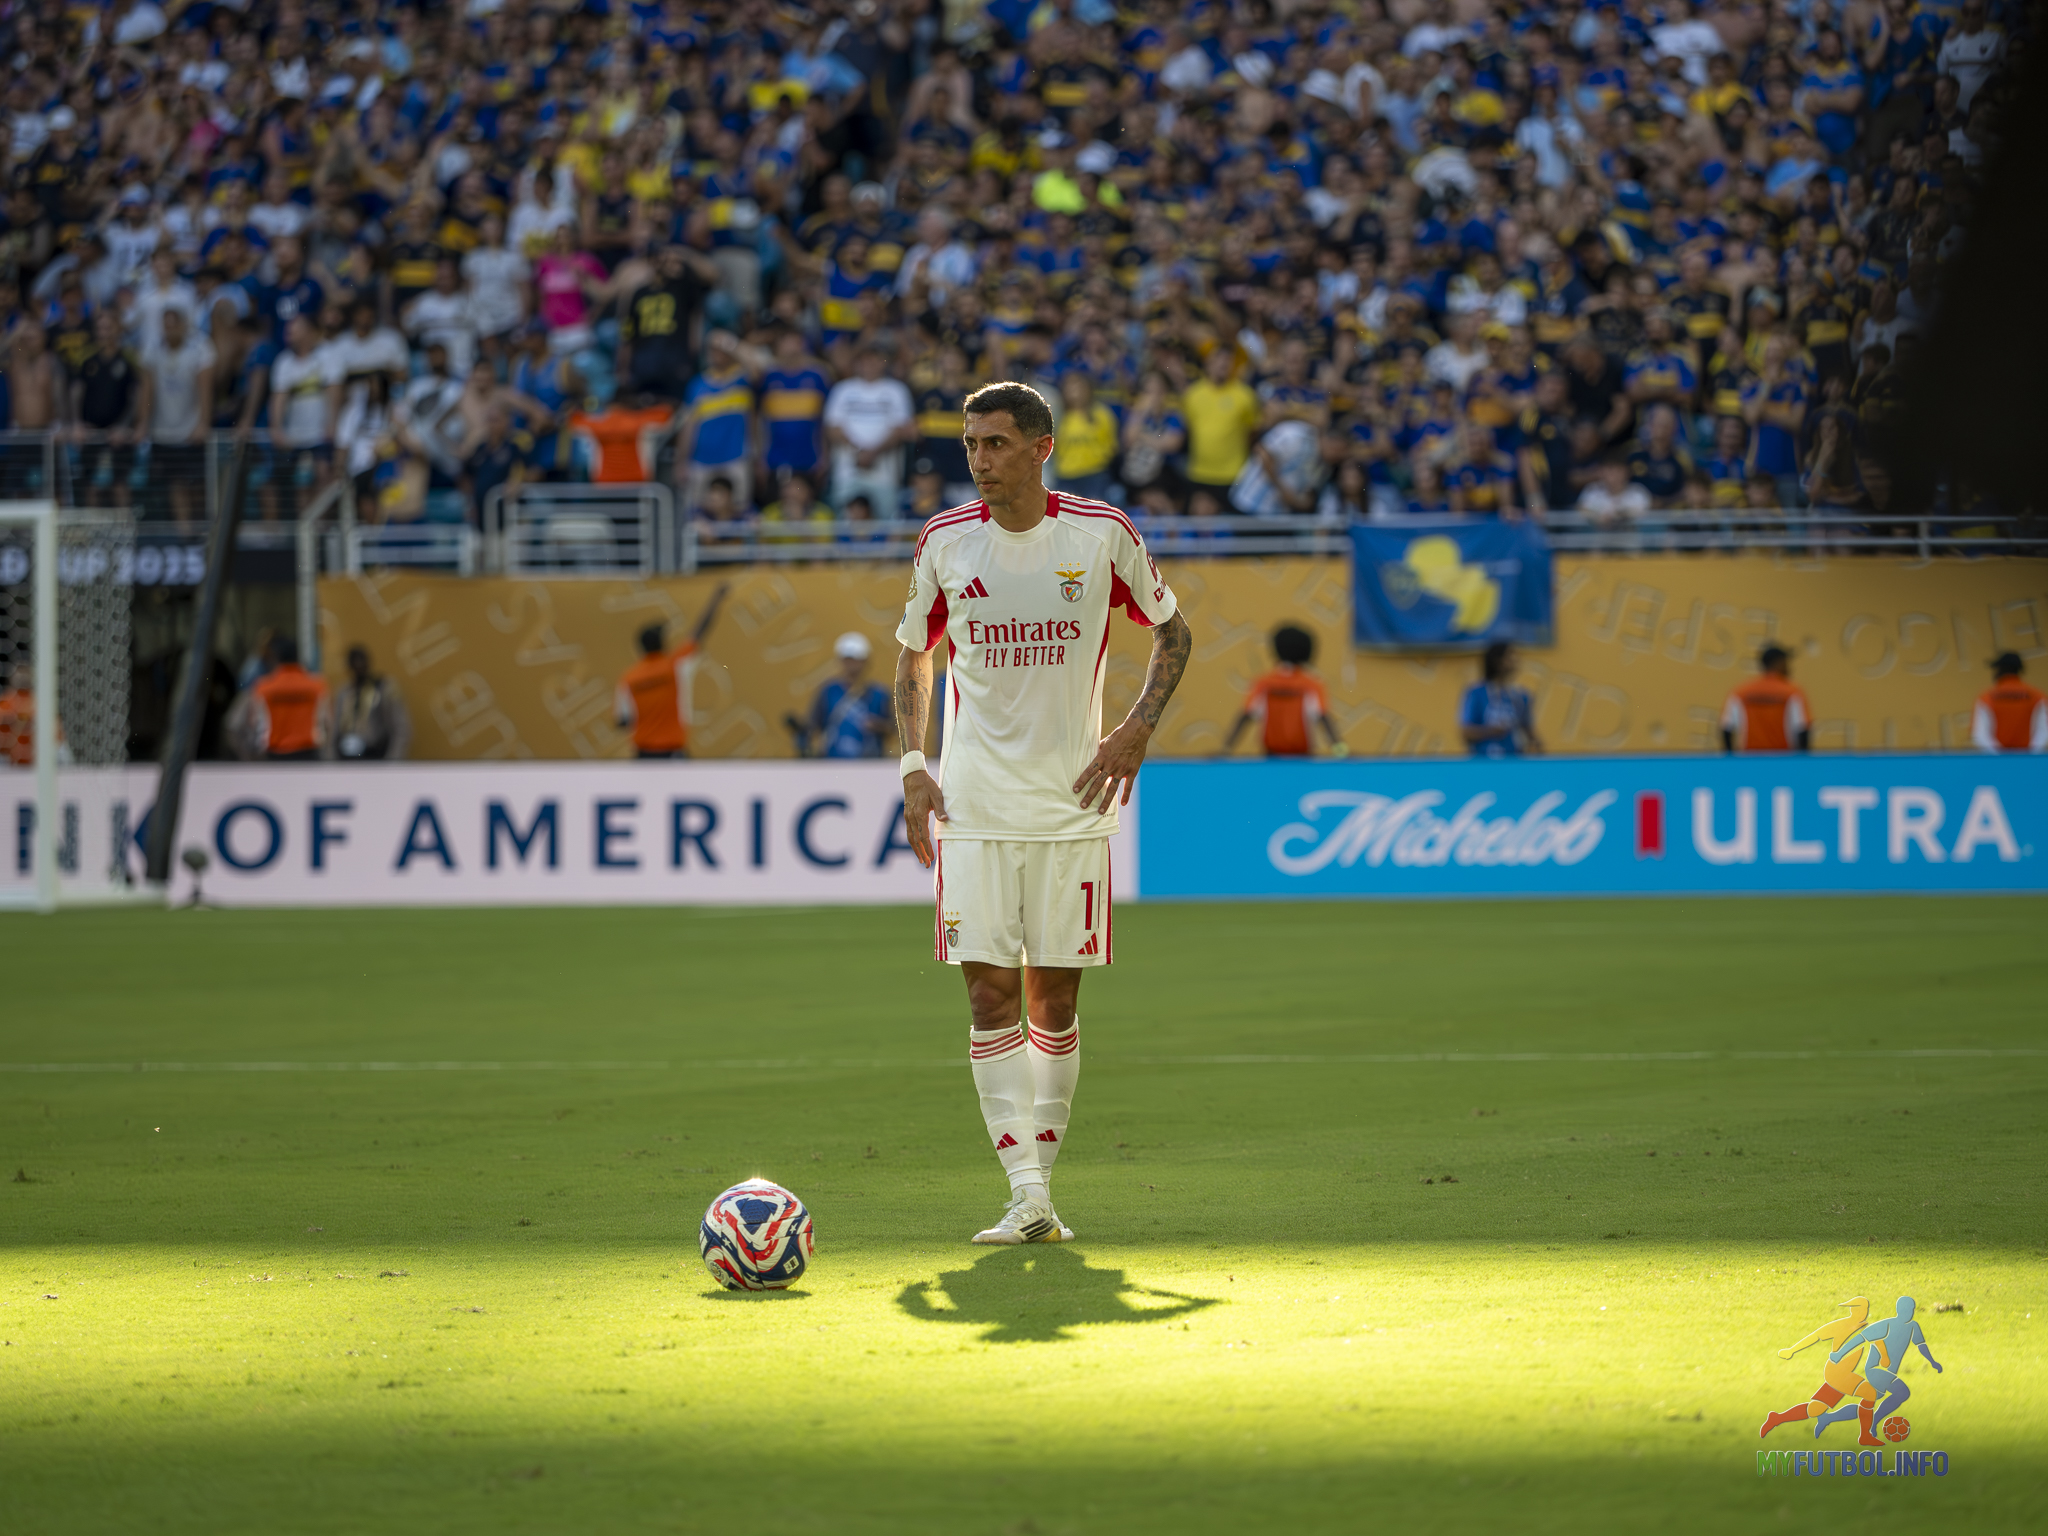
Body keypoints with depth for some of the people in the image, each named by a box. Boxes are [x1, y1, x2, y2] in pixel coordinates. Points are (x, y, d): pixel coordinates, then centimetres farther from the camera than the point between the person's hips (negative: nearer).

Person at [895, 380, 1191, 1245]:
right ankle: (1025, 1194, -11)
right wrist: (913, 765, 3)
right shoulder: (945, 542, 1)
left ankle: (1042, 1182, 14)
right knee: (990, 997, -9)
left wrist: (1138, 730, -4)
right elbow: (914, 655, 15)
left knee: (1054, 1001, 3)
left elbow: (1172, 632, 10)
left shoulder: (1102, 536, -3)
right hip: (974, 808, 1)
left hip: (1072, 806, 0)